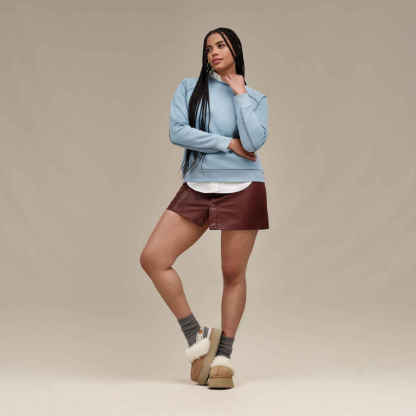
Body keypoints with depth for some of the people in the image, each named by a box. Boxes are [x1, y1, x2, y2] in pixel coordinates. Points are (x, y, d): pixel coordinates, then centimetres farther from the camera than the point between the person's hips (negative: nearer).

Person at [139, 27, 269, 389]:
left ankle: (223, 357, 13)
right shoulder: (189, 88, 9)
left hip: (242, 191, -1)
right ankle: (197, 336, 2)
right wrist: (229, 144, -8)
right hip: (197, 189, 2)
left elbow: (254, 141, -10)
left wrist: (240, 93, -4)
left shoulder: (256, 99, 9)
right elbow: (177, 131, -7)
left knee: (233, 275, 0)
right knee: (152, 257, -11)